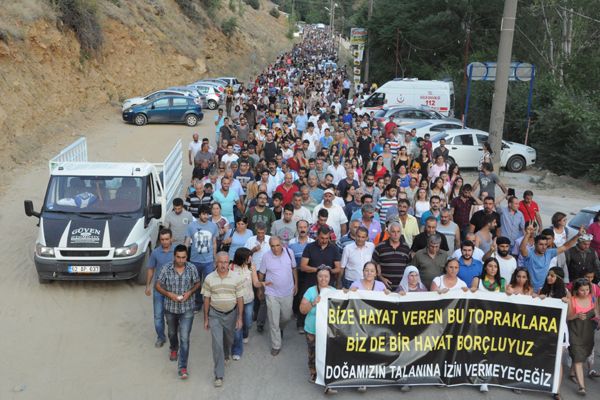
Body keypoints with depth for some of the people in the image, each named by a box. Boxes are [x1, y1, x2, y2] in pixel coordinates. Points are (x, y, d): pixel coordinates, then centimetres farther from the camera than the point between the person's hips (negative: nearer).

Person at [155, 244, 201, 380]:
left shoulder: (192, 268, -12)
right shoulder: (167, 269, -14)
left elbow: (197, 283, 2)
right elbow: (158, 285, -5)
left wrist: (190, 292, -17)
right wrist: (169, 294, -20)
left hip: (187, 309, -2)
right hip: (170, 308, 2)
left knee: (184, 338, -7)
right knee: (172, 333, 25)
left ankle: (182, 367, -1)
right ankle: (174, 349, 57)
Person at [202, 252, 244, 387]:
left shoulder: (236, 278, -10)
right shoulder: (209, 278, -9)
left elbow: (240, 299, -5)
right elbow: (206, 299, -2)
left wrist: (240, 318, -6)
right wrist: (206, 319, 1)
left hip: (231, 313, 1)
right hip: (215, 314, -1)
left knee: (229, 339, 20)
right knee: (217, 343, -7)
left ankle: (225, 356, 52)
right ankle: (219, 375, 0)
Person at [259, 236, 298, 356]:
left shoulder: (289, 252, -9)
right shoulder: (266, 256, -13)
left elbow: (294, 269, 6)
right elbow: (261, 273, 1)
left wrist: (296, 284, 8)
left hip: (288, 292, 2)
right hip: (272, 294, -2)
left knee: (286, 317, 18)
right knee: (273, 321, 1)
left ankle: (280, 329, 51)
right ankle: (276, 346, 16)